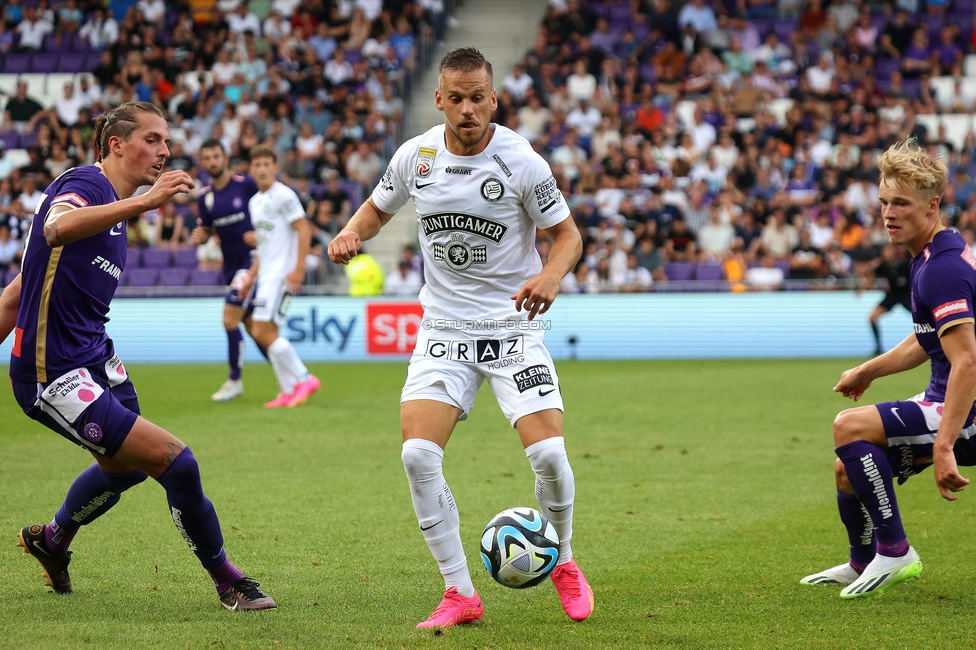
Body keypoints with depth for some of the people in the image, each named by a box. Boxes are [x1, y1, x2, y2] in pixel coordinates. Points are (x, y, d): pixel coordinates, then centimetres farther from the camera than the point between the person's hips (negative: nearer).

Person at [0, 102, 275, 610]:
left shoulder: (112, 206, 14)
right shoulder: (84, 183, -15)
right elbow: (57, 227, -43)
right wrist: (144, 202, -54)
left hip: (94, 358, 11)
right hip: (54, 376, -11)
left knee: (127, 466, 30)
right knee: (175, 462, -14)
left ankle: (51, 541, 55)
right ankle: (228, 583, 1)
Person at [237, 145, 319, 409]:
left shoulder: (283, 196, -9)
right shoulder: (255, 202, 18)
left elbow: (304, 230, -14)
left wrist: (299, 268, -21)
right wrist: (252, 275, 18)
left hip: (282, 274, -9)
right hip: (265, 275, 9)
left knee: (264, 332, -16)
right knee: (261, 332, 5)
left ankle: (304, 379, -6)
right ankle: (289, 391, 9)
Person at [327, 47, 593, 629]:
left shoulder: (521, 162, -12)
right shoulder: (415, 155, -2)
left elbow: (568, 233, -3)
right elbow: (378, 208, 16)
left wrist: (552, 275, -24)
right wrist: (351, 234, -6)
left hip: (513, 325, -2)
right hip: (445, 329, 3)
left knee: (548, 453, -17)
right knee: (418, 455, -16)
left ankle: (562, 562, 15)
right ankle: (461, 593, -3)